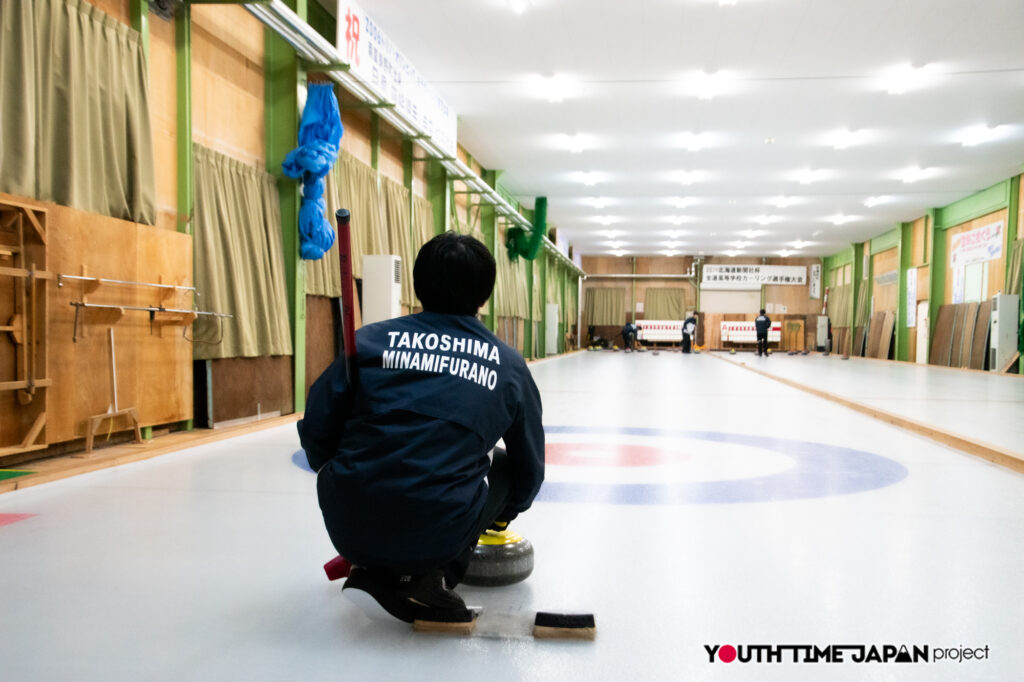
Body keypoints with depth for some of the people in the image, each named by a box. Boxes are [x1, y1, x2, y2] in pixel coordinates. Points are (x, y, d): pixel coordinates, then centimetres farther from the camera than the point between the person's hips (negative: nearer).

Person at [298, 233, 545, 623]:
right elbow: (530, 466, 19)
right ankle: (436, 575, 9)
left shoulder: (371, 340, 5)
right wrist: (504, 514, 41)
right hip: (438, 536, -2)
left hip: (350, 530, 2)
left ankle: (374, 570, 19)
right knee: (502, 462, 26)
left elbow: (316, 429, 2)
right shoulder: (508, 364, 9)